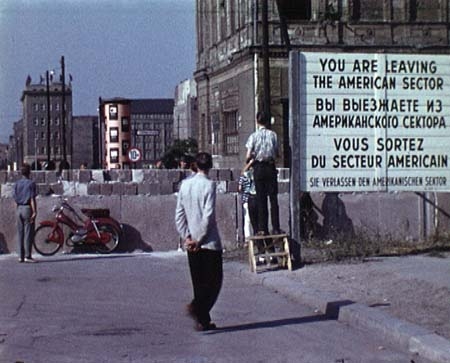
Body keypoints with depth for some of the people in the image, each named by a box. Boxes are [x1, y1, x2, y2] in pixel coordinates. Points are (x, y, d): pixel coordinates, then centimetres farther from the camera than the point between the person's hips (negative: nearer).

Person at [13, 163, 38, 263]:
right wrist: (34, 212, -12)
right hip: (27, 209, -6)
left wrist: (17, 211, 17)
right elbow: (32, 199, -12)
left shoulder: (17, 184, 9)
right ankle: (27, 256, -6)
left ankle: (21, 256, 8)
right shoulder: (31, 183, -8)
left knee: (20, 233, 7)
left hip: (19, 209, 6)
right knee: (28, 233, -3)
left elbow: (15, 199, 10)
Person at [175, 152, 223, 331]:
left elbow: (179, 214, 5)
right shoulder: (209, 185, -11)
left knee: (199, 282, 11)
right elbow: (208, 215, -16)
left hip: (192, 243, 6)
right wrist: (199, 240, -10)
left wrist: (187, 237, 4)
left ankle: (203, 320, 12)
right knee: (214, 280, 2)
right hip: (210, 242, -6)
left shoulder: (185, 184, 6)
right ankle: (196, 307, -18)